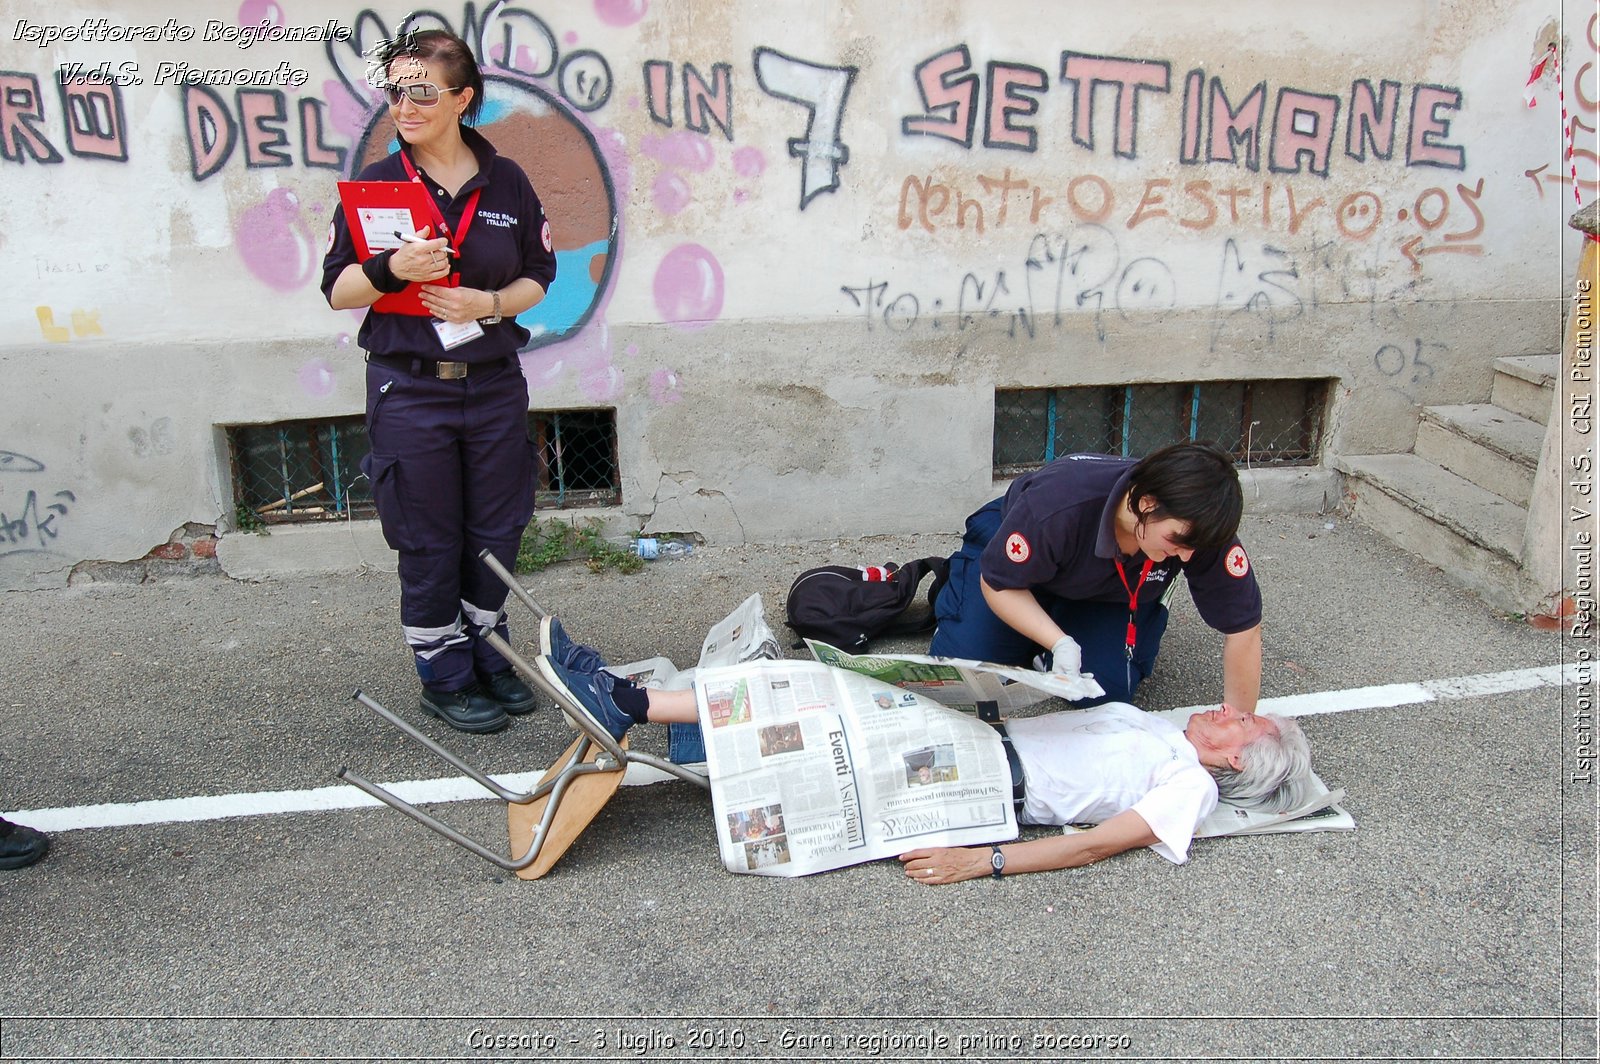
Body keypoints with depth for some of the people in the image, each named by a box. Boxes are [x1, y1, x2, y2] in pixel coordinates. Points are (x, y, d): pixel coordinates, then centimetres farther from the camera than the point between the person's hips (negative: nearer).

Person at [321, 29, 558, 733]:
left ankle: (486, 657, 30)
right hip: (409, 390, -2)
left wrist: (490, 303, -12)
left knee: (497, 531, 10)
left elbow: (538, 276, 7)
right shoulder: (376, 184, -2)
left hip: (494, 384, 2)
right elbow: (337, 291, -2)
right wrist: (392, 268, -21)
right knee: (429, 542, 5)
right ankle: (443, 677, 21)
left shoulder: (506, 181, 3)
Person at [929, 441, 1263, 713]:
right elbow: (997, 584, -27)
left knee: (1107, 689, -17)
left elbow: (1242, 626, -26)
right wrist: (1059, 643, -39)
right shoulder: (1056, 508, -43)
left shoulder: (1200, 529, -35)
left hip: (1113, 596, 3)